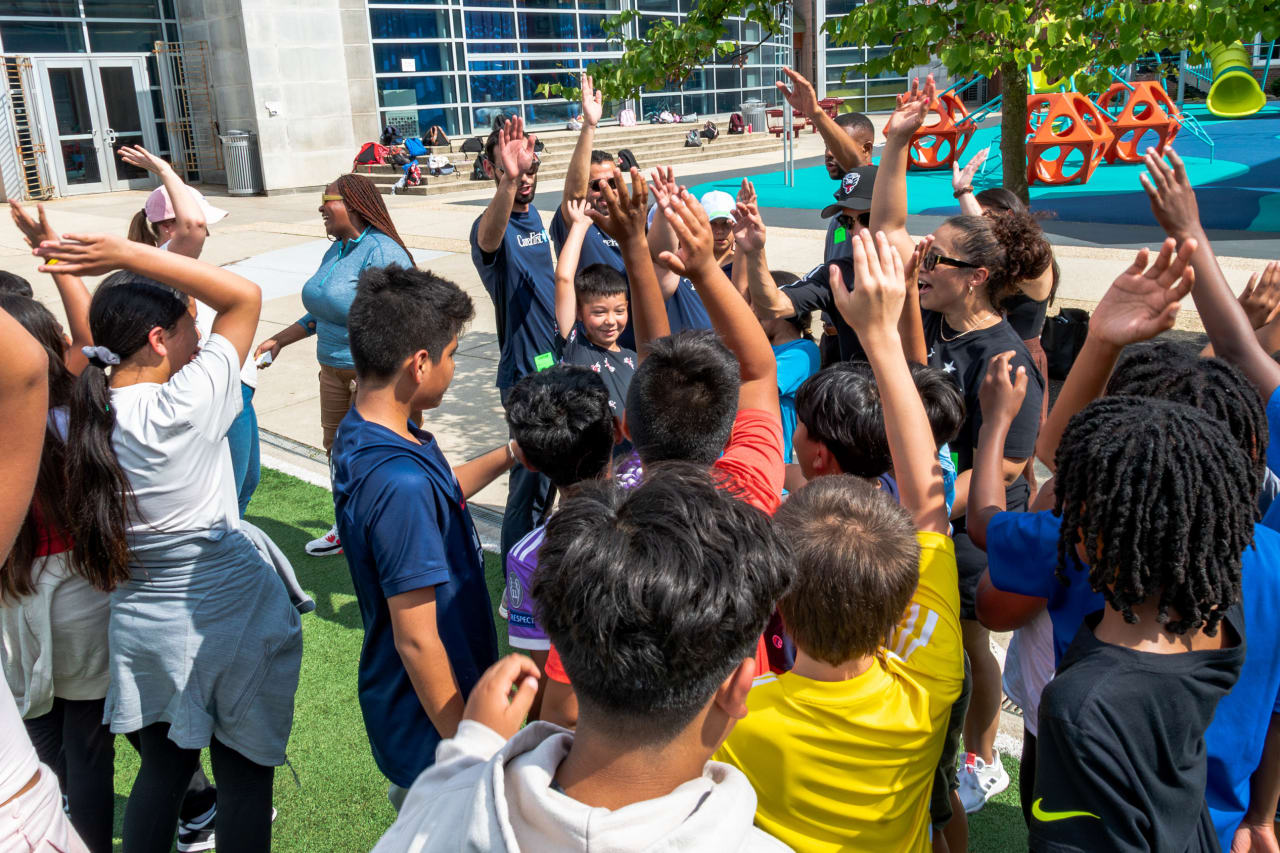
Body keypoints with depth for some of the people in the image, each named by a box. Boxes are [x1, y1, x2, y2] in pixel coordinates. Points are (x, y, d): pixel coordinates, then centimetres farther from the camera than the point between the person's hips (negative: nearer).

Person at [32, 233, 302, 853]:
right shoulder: (185, 406, -21)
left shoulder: (87, 414, -4)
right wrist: (131, 255, -18)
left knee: (162, 770, 23)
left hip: (143, 627, 6)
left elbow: (93, 342, 19)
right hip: (232, 621, -6)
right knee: (244, 777, 11)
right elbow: (245, 296, -17)